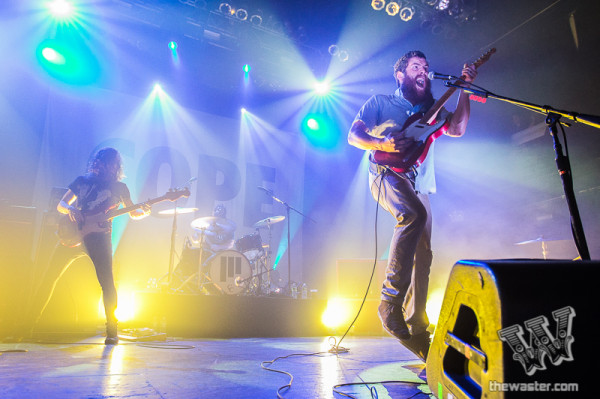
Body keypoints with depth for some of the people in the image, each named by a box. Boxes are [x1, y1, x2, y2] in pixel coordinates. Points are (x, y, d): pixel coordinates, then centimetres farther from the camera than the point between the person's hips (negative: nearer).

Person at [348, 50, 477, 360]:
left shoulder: (432, 108, 25)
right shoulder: (381, 102, 13)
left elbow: (457, 128, 10)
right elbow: (353, 135, 3)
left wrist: (464, 89, 3)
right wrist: (384, 144, -14)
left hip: (418, 183, 6)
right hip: (387, 175, -5)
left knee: (423, 254, -1)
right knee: (414, 215, -36)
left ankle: (415, 325, 12)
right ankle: (390, 303, -30)